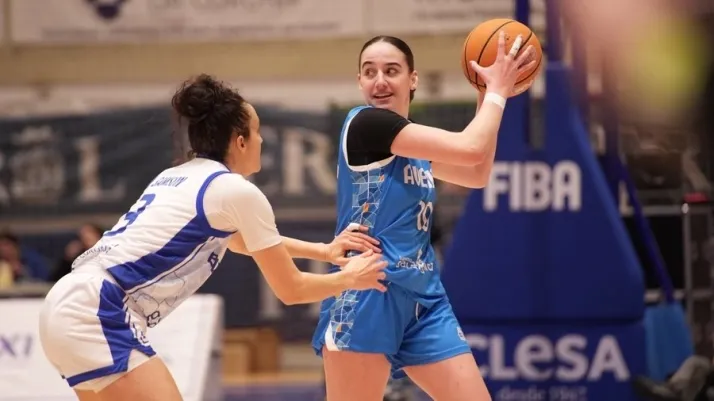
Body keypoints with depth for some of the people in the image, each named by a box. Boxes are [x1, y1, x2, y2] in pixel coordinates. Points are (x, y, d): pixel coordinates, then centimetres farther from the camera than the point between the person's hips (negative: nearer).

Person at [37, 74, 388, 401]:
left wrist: (323, 250, 45)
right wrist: (348, 279, 23)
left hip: (68, 305, 10)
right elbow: (291, 289, 6)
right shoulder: (238, 191, -3)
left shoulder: (179, 178, 23)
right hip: (96, 316, -10)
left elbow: (243, 241, 43)